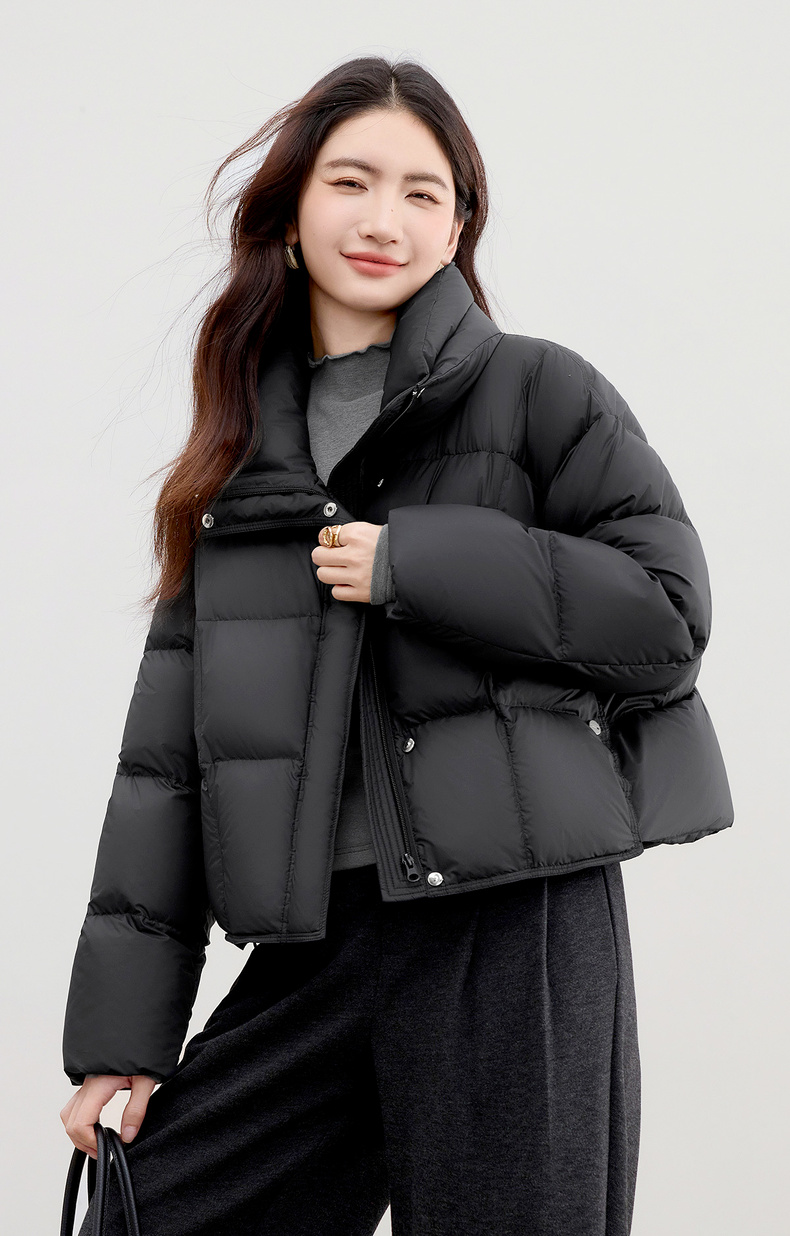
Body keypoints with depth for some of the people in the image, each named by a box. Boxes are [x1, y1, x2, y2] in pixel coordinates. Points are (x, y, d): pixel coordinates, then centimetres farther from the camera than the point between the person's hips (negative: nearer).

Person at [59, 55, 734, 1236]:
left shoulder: (538, 392, 2)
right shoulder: (241, 451, 14)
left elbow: (669, 616, -7)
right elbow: (168, 752, 12)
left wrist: (415, 564, -11)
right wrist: (124, 1022, 7)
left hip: (516, 927, -4)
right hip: (321, 940, 5)